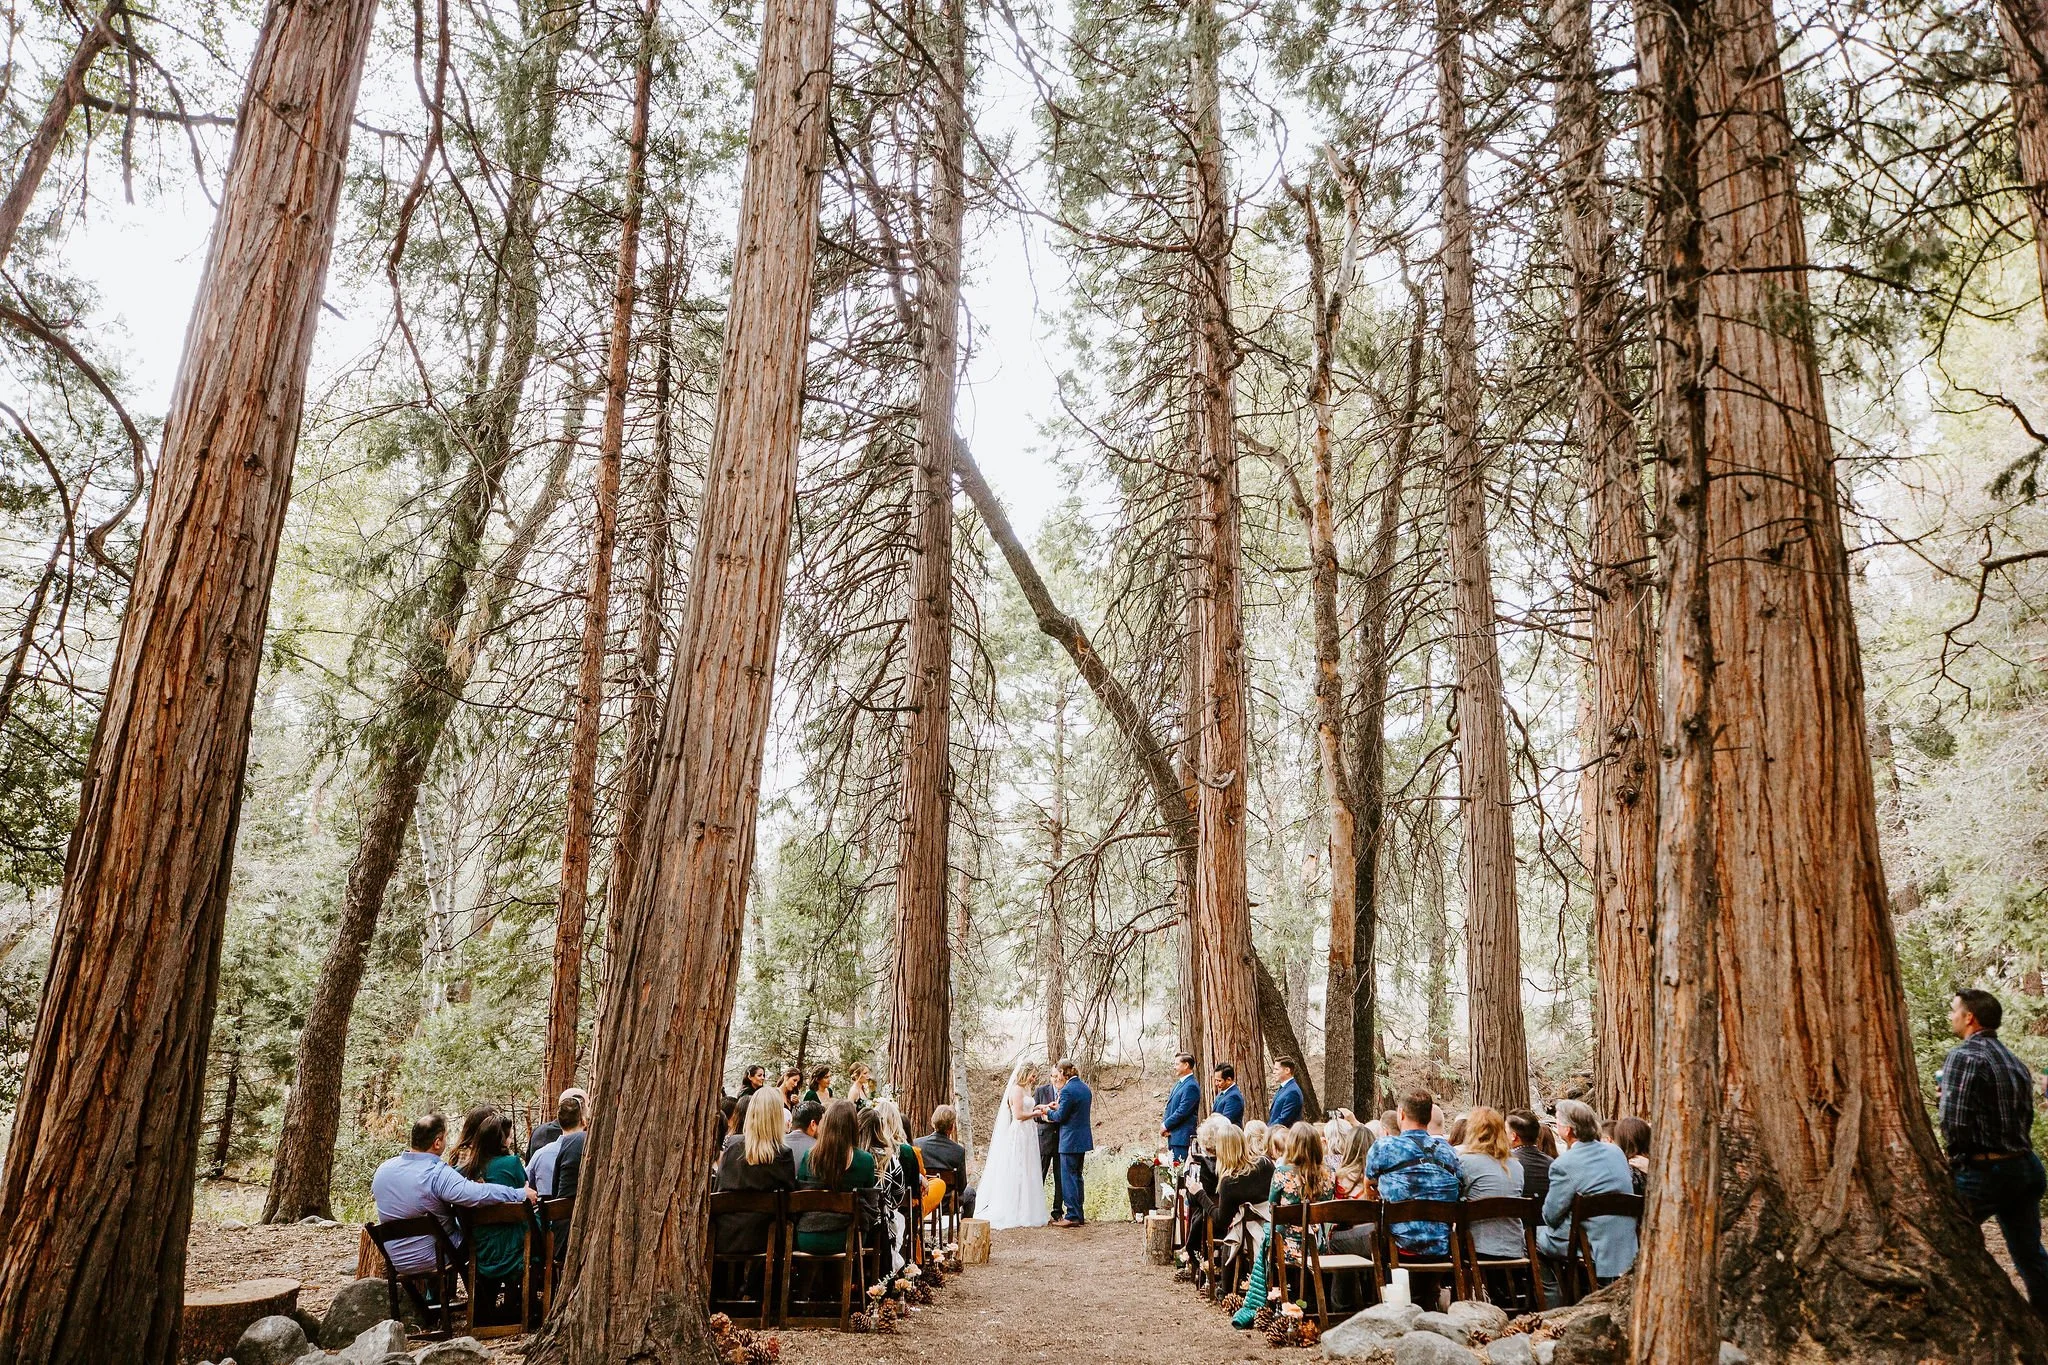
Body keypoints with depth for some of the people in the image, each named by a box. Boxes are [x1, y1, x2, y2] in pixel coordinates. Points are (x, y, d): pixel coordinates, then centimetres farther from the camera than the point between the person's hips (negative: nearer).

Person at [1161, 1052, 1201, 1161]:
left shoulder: (1191, 1086, -15)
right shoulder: (1178, 1084, 17)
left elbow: (1182, 1111, -19)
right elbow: (1169, 1107, 19)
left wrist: (1166, 1125, -10)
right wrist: (1164, 1124, 2)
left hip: (1182, 1136, -9)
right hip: (1172, 1134, 9)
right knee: (1175, 1165, 9)